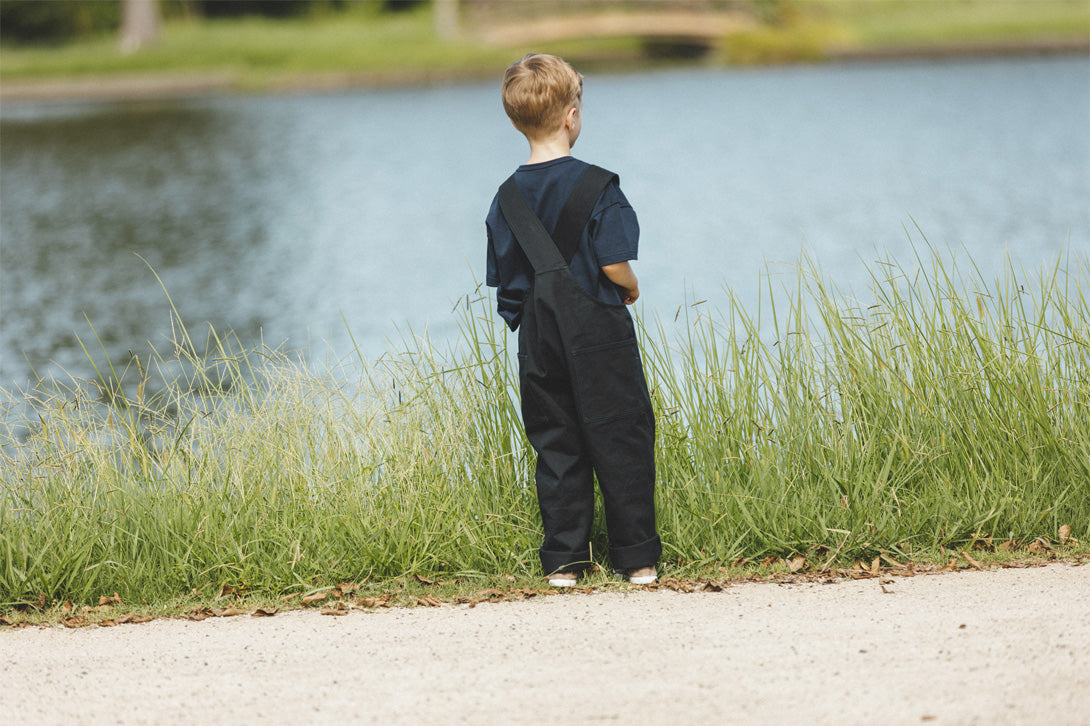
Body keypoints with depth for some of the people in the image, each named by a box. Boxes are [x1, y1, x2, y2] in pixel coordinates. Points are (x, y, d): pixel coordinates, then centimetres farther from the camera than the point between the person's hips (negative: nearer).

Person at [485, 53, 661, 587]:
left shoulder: (508, 198, 3)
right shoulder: (597, 187, -11)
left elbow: (503, 280, 5)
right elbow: (615, 263, -16)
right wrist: (631, 288, 5)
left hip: (538, 340, 4)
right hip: (599, 334, -4)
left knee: (556, 448, 9)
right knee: (621, 444, 3)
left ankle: (563, 560, 8)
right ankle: (637, 557, 5)